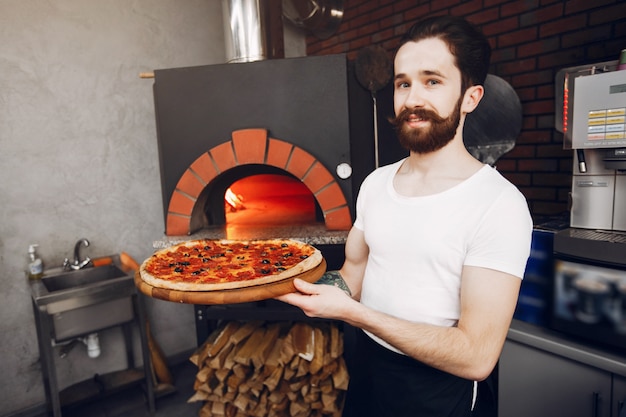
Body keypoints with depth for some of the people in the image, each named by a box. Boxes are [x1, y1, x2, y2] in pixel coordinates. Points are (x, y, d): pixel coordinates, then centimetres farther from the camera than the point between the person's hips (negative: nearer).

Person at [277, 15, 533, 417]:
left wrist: (353, 312, -28)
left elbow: (477, 356, -24)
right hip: (365, 369, 6)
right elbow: (354, 275, 4)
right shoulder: (375, 183, -1)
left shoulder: (498, 202, -22)